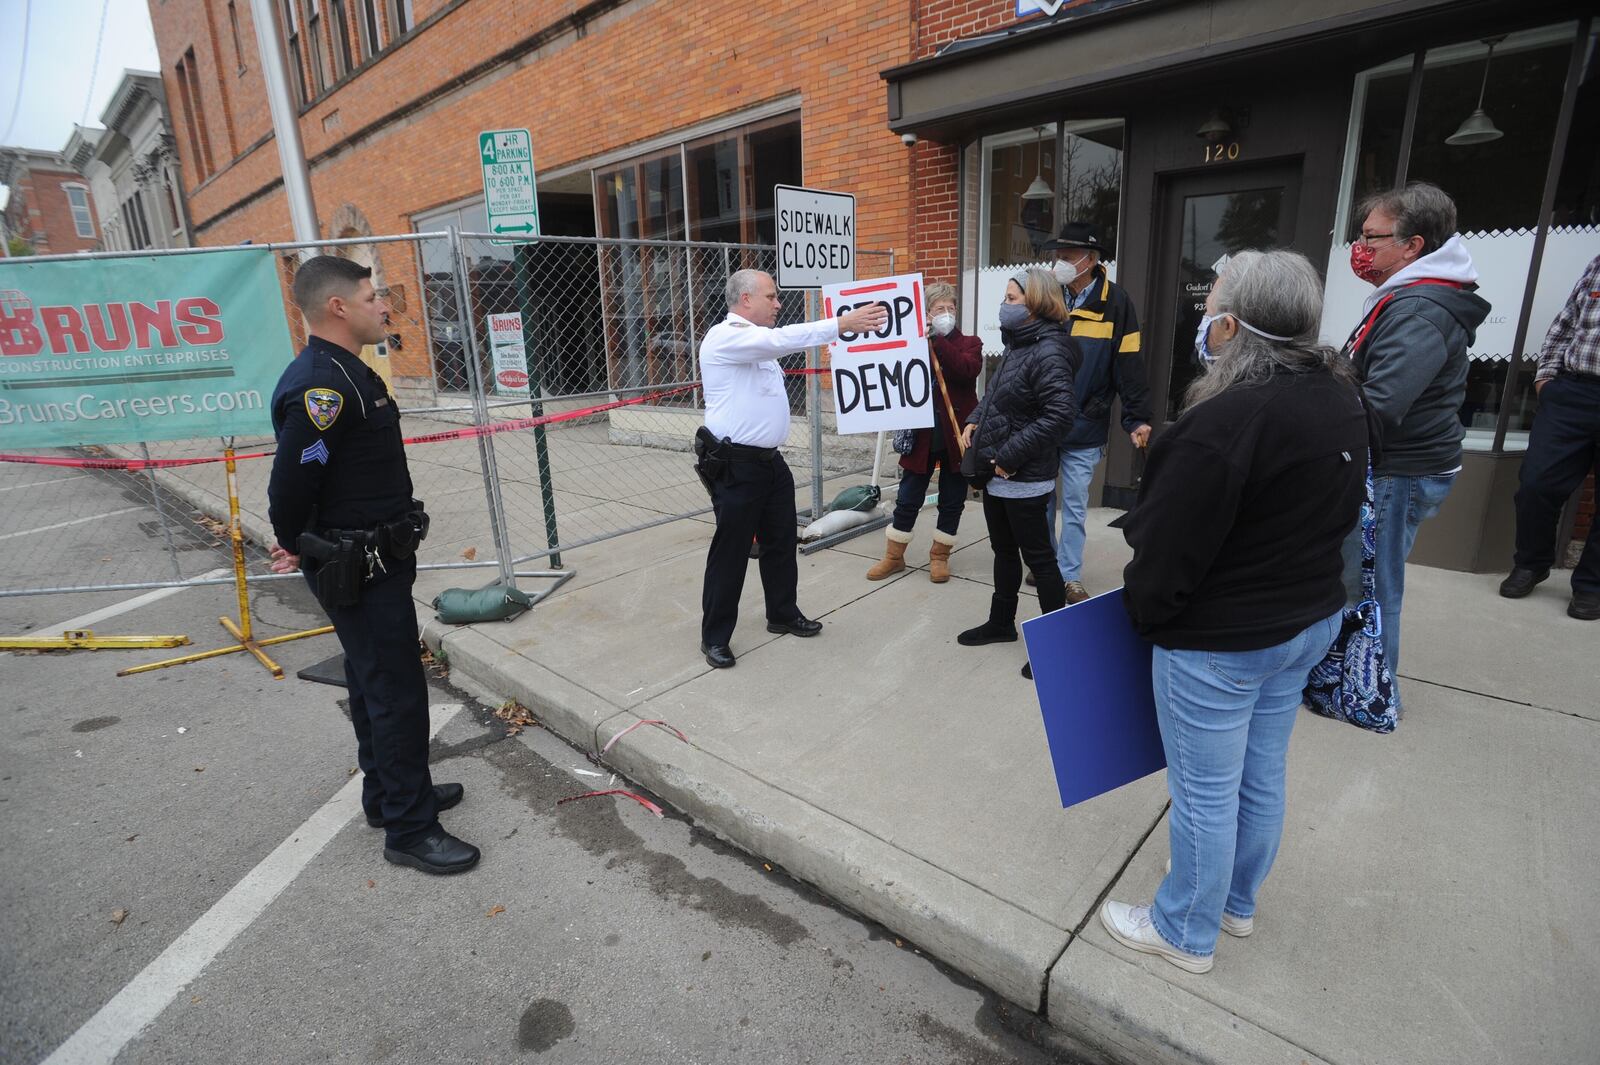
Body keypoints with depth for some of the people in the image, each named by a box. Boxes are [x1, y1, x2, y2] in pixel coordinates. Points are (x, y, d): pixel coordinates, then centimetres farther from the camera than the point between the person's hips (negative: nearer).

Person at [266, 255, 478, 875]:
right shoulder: (321, 386, -23)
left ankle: (388, 793, 38)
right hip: (358, 570, -10)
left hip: (374, 561, 10)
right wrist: (298, 547, -6)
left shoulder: (343, 373, 11)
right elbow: (291, 481, -24)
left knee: (374, 682, 20)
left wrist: (303, 545, 14)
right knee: (397, 692, -1)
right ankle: (409, 830, 13)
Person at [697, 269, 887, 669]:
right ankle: (715, 636, 14)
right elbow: (783, 339, -30)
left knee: (781, 542, 17)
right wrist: (844, 324, -34)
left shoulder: (759, 342, 17)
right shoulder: (724, 337, -17)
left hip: (770, 460, 10)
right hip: (735, 466, -9)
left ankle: (783, 614, 35)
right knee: (731, 551, -1)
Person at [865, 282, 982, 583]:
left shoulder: (969, 343, 2)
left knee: (952, 500, 10)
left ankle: (939, 556, 26)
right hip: (921, 434, 0)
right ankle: (894, 556, 22)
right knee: (907, 499, 8)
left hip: (956, 435, 0)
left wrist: (936, 341, -25)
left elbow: (968, 369, -20)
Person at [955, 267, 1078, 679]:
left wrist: (1011, 455, -22)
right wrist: (975, 420, 5)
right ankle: (1001, 622, 36)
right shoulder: (1017, 345, 11)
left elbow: (1057, 416, -26)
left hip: (1024, 477, -9)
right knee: (1004, 550, 20)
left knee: (1037, 556, 1)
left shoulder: (1048, 353, -18)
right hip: (997, 472, 9)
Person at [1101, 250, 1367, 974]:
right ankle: (1237, 902, 45)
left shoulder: (1223, 424, -27)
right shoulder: (1342, 401, 1)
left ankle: (1185, 933, 31)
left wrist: (1141, 610, -3)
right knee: (1261, 777, 23)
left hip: (1219, 641, -9)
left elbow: (1168, 552, -22)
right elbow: (1344, 512, 13)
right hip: (1311, 620, 9)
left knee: (1205, 794, 9)